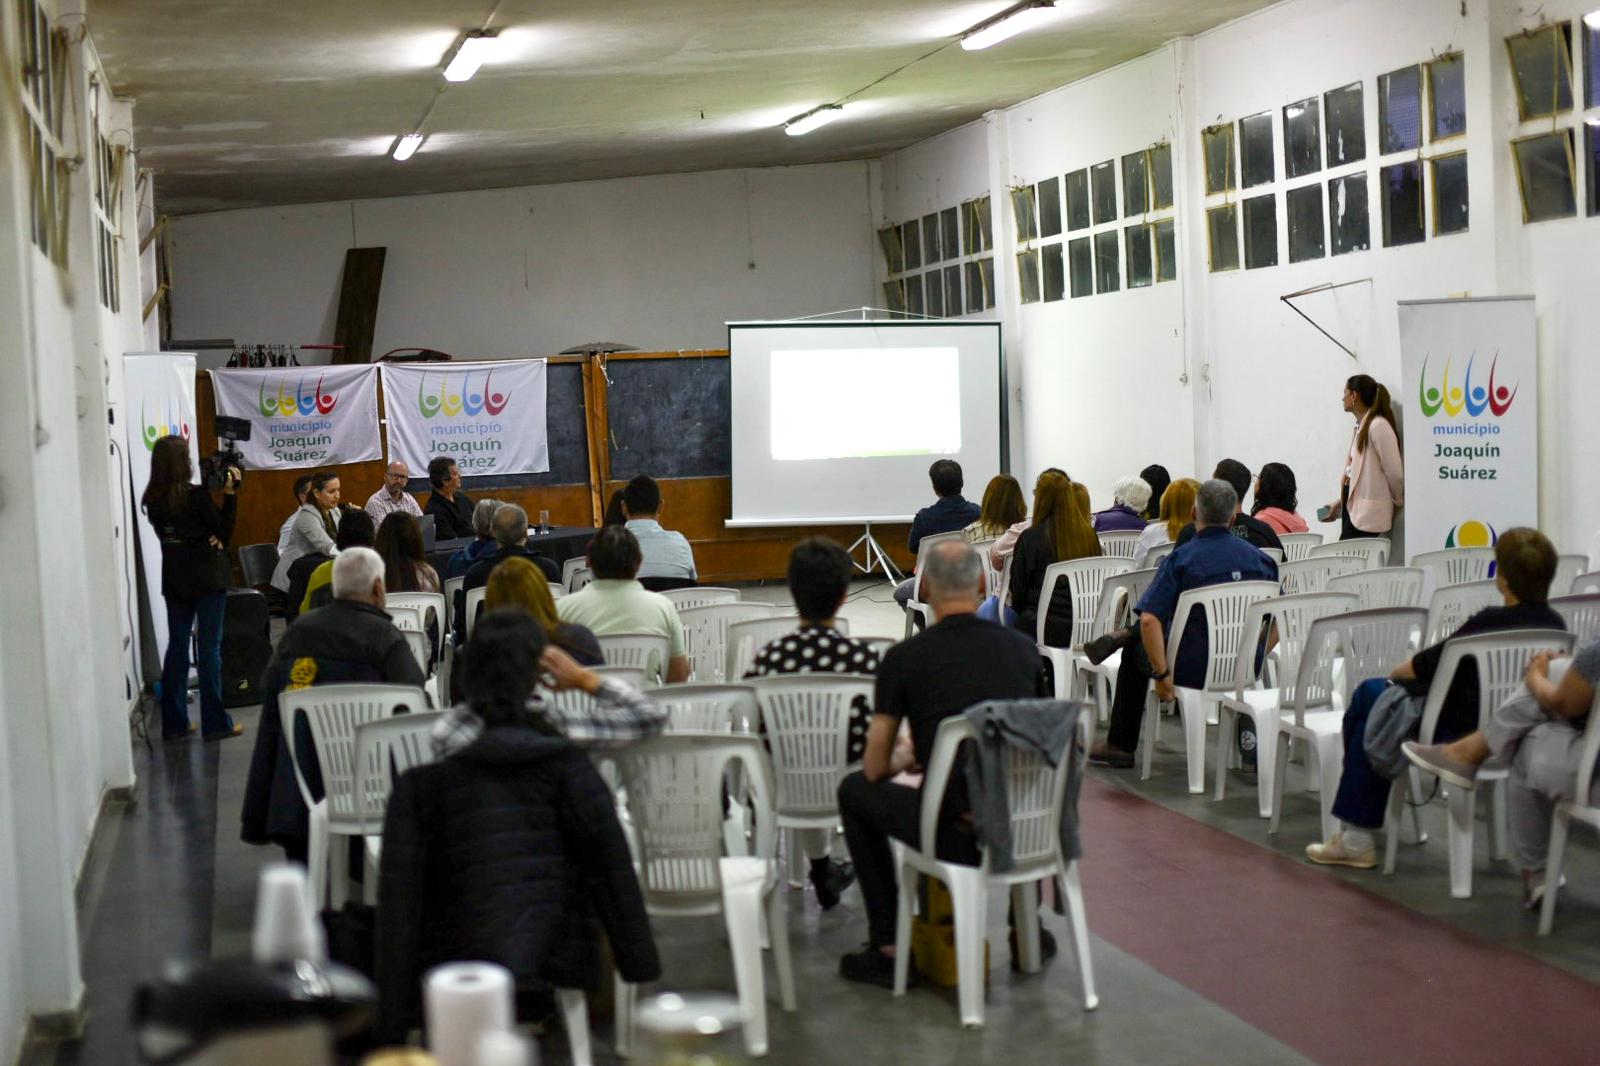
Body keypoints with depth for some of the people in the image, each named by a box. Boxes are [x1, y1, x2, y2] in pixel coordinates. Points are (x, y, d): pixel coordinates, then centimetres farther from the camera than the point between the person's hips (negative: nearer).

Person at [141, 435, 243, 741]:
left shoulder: (153, 500, 2)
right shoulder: (196, 496, -16)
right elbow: (224, 530, -7)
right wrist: (230, 493, -6)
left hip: (174, 580, 6)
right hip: (207, 578, -5)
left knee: (177, 646, 11)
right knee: (209, 647, -1)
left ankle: (173, 723, 13)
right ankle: (215, 723, 1)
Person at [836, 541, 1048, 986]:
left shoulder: (905, 657, -3)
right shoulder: (1022, 647, 7)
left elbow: (874, 769, 1)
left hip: (955, 835, -4)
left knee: (854, 790, 23)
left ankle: (888, 948, 20)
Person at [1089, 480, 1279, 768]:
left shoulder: (1181, 558, -14)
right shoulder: (1258, 558, 0)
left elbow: (1149, 619, -24)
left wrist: (1161, 673, -18)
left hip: (1192, 670, -5)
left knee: (1135, 651, 25)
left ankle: (1120, 746, 32)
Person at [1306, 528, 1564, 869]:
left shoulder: (1493, 623, -22)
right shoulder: (1555, 625, 0)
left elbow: (1428, 665, -9)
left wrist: (1397, 671, 13)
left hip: (1472, 738, -8)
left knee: (1372, 695, 14)